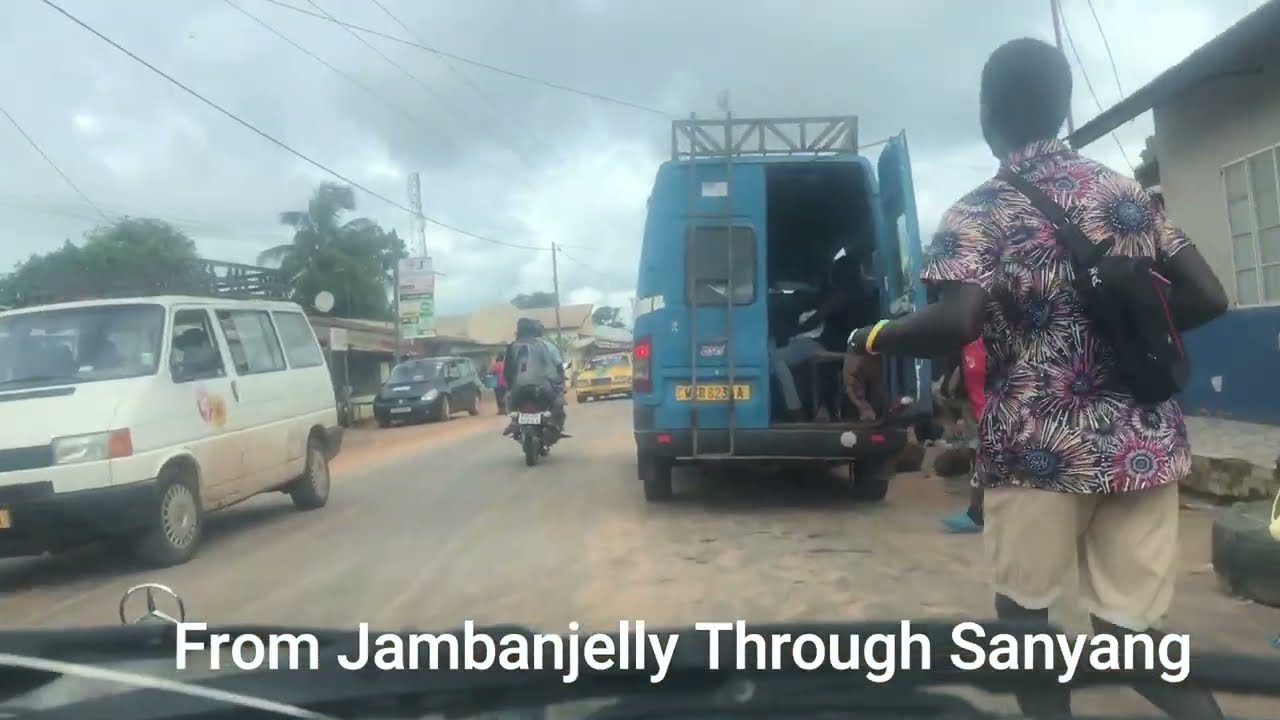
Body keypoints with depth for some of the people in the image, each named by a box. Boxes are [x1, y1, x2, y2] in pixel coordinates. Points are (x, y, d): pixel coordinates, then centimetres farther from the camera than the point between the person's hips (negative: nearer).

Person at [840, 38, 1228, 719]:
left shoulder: (977, 214, -6)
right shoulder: (1124, 191, 10)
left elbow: (957, 323, -23)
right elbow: (1208, 297, 8)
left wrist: (868, 339, -6)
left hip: (1041, 448, -4)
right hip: (1142, 442, 5)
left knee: (1024, 611, 14)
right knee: (1131, 633, 11)